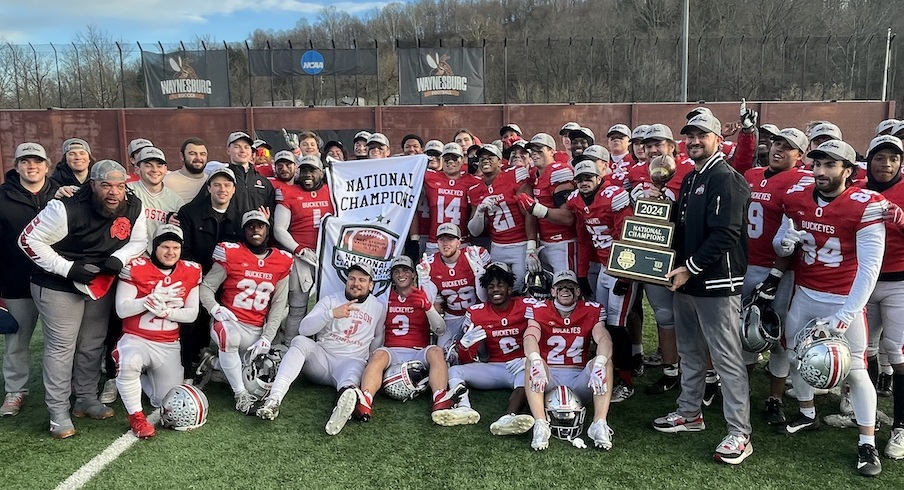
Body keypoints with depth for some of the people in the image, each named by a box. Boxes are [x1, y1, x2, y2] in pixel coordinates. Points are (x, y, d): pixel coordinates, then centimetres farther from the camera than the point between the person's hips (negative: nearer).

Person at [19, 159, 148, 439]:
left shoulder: (134, 208, -13)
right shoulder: (67, 209, -26)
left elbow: (139, 241, 0)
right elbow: (29, 240, -19)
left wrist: (118, 259, -21)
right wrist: (67, 268, -24)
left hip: (101, 285, 5)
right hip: (58, 287, -5)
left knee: (93, 345, 15)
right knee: (61, 346, -1)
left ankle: (87, 399, 32)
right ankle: (58, 413, 10)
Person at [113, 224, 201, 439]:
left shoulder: (191, 272, 0)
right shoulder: (136, 268, -10)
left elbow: (192, 314, 0)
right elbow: (122, 310, -13)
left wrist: (166, 312, -18)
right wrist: (156, 297, -23)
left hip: (169, 346, 4)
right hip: (136, 339, -3)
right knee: (130, 364, -39)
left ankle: (144, 377, 37)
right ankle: (136, 416, -14)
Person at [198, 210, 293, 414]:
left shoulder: (282, 262, 4)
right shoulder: (231, 254, -4)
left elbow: (278, 305, 6)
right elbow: (206, 287, -1)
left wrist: (267, 337, -3)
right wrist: (215, 308, -21)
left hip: (256, 330, 4)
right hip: (229, 321, -3)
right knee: (230, 336, -39)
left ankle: (215, 364, 17)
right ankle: (241, 394, -19)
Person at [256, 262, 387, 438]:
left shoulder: (379, 307, 11)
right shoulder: (330, 300, 7)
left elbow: (378, 338, 21)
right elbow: (304, 329, -5)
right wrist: (332, 313, -18)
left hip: (352, 361, -1)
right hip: (321, 357, 2)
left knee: (355, 368, -38)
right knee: (300, 341, -29)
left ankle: (348, 393, -76)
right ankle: (274, 399, -44)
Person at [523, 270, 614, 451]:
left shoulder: (591, 311, 6)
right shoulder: (540, 310, 3)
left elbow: (603, 339, -13)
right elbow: (530, 336, -18)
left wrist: (599, 365, -36)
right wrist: (536, 361, -41)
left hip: (579, 378, 1)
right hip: (549, 377, -1)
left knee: (605, 363, -24)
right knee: (531, 363, -30)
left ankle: (600, 424, -34)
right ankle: (540, 425, -41)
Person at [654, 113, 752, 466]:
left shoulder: (726, 179, -13)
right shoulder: (689, 180, 17)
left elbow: (725, 235, -21)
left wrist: (690, 267, -19)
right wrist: (675, 263, 7)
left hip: (717, 284, -9)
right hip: (686, 280, 10)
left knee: (727, 359, -4)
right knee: (690, 352, 19)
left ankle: (740, 435, 3)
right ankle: (689, 413, 33)